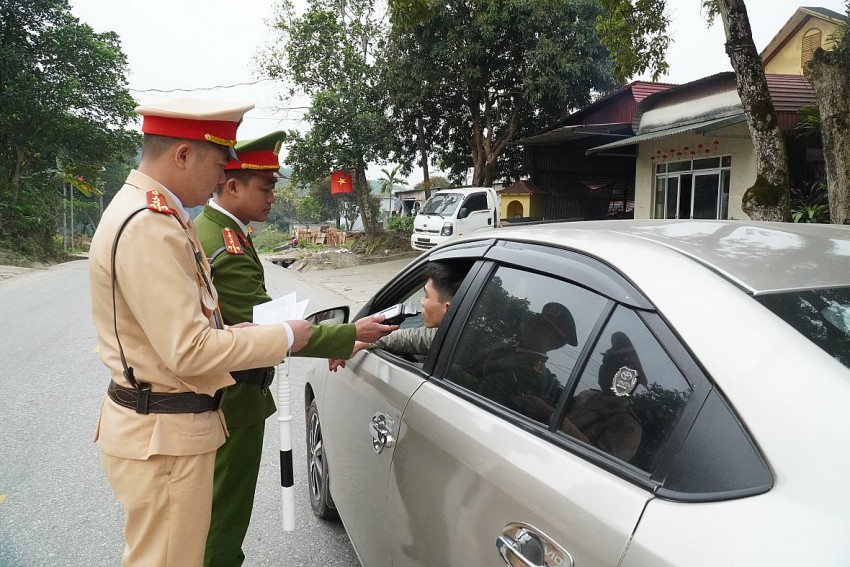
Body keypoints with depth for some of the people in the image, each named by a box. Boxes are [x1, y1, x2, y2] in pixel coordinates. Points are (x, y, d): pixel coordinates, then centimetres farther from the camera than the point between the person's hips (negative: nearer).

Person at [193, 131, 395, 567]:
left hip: (212, 395, 10)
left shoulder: (204, 228, 7)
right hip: (233, 401, -10)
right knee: (226, 514, 7)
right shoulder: (229, 249, -27)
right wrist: (351, 334, -24)